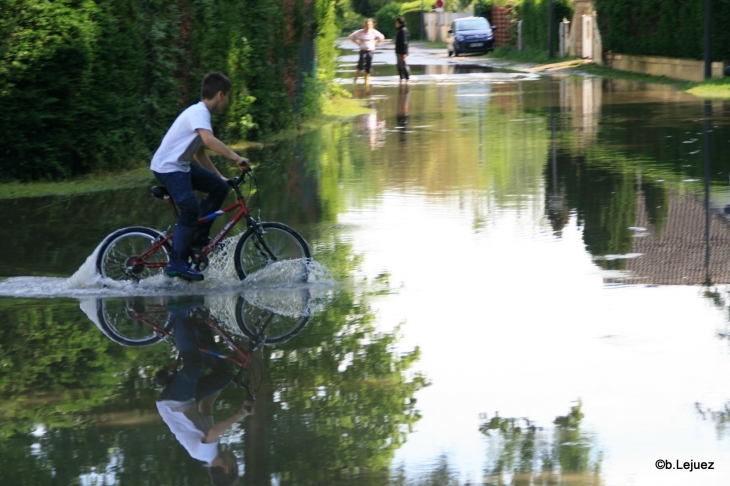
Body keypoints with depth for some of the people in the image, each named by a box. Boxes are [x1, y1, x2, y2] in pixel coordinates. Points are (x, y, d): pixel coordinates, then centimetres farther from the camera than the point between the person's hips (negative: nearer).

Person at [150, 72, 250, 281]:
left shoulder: (200, 112, 17)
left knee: (219, 187, 8)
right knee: (191, 209, -22)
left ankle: (198, 238, 12)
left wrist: (219, 176, 21)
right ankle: (177, 263, -21)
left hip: (181, 166, 10)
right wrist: (236, 158, -33)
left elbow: (200, 153, 23)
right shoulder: (199, 112, -15)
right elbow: (209, 140, -34)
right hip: (168, 167, -10)